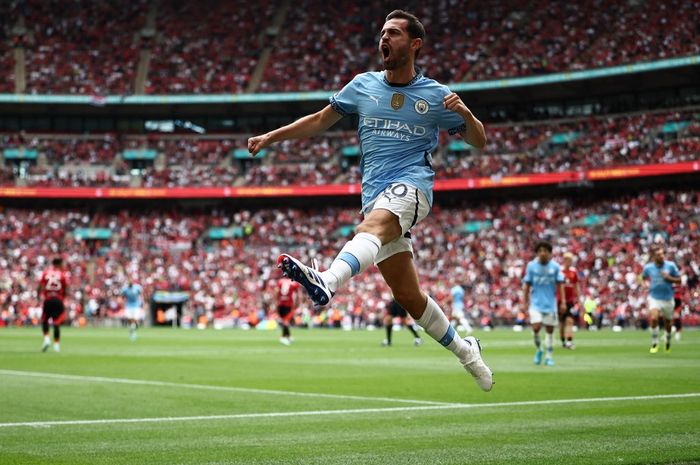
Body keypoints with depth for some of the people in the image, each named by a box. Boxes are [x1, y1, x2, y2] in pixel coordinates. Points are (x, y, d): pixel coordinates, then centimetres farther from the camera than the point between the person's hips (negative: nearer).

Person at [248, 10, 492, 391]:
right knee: (408, 296, 5)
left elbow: (479, 142, 10)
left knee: (372, 227, -39)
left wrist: (465, 114, -11)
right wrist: (271, 136, 16)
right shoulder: (363, 85, 14)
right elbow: (320, 120, 24)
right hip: (375, 195, 5)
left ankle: (327, 282, -68)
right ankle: (463, 349, 26)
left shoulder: (435, 95, 5)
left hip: (410, 185, -5)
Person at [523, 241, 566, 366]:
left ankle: (549, 356, 16)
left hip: (550, 303, 1)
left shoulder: (555, 266, -3)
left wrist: (562, 302, -6)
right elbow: (527, 285, 4)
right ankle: (538, 350, 12)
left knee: (549, 330, 4)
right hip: (536, 303, -1)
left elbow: (560, 285, 0)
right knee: (536, 327, -14)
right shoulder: (531, 266, -2)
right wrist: (526, 302, 5)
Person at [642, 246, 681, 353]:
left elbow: (679, 280, -1)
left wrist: (669, 278, -18)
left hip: (668, 299, 1)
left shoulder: (671, 265, -8)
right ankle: (655, 343, -9)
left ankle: (668, 341, 44)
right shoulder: (648, 267, -5)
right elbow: (643, 277, 16)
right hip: (654, 298, -1)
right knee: (654, 318, -24)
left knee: (667, 322, 13)